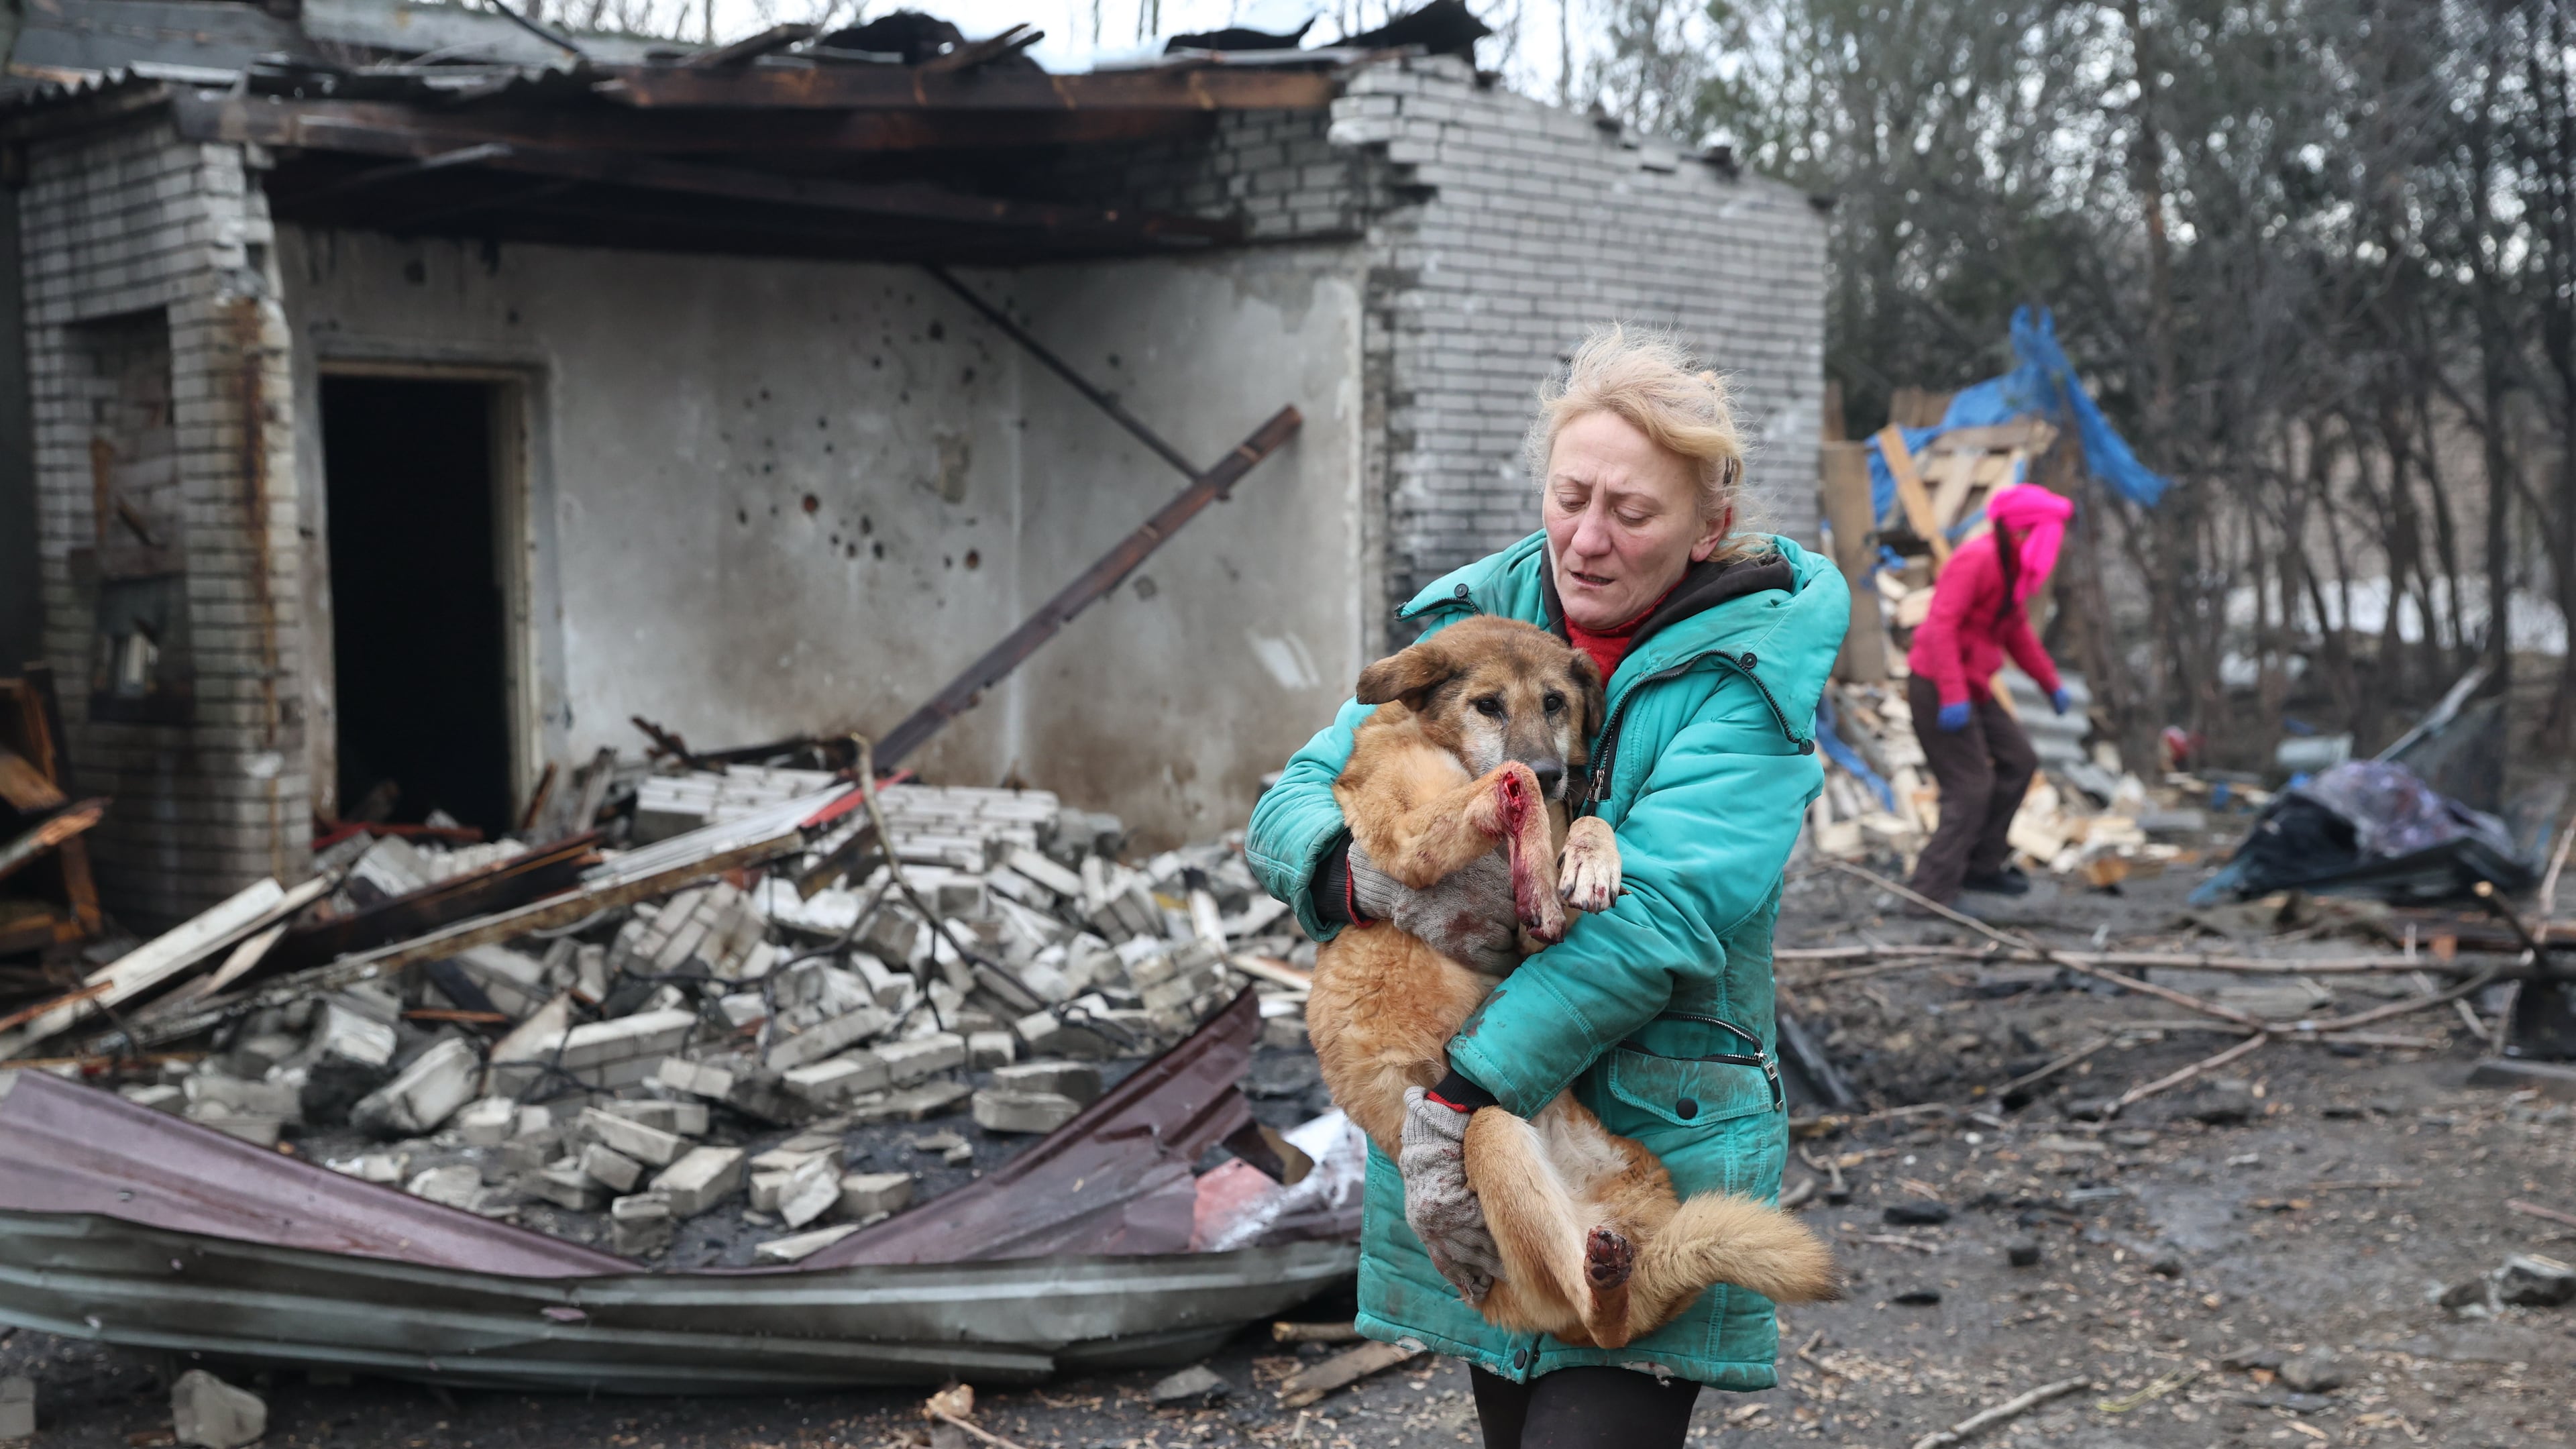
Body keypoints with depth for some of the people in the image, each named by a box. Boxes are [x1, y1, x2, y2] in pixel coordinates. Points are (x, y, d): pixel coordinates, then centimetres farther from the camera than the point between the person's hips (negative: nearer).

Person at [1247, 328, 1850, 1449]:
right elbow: (1292, 807, -1)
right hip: (1463, 1143, 5)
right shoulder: (1469, 620, 3)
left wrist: (1462, 1096, -29)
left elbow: (1656, 911, -23)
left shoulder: (1748, 676, -11)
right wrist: (1375, 877, -25)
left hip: (1653, 1143, -5)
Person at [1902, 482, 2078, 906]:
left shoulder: (2015, 566, 12)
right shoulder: (1977, 558, -19)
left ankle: (1982, 864, 26)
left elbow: (2017, 631, 26)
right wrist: (1953, 696, -32)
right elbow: (1941, 623, -27)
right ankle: (1933, 892, -10)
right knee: (1970, 788, -12)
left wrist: (2051, 683, 29)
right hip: (1939, 686, -10)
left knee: (2018, 762, 16)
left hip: (1972, 688, 10)